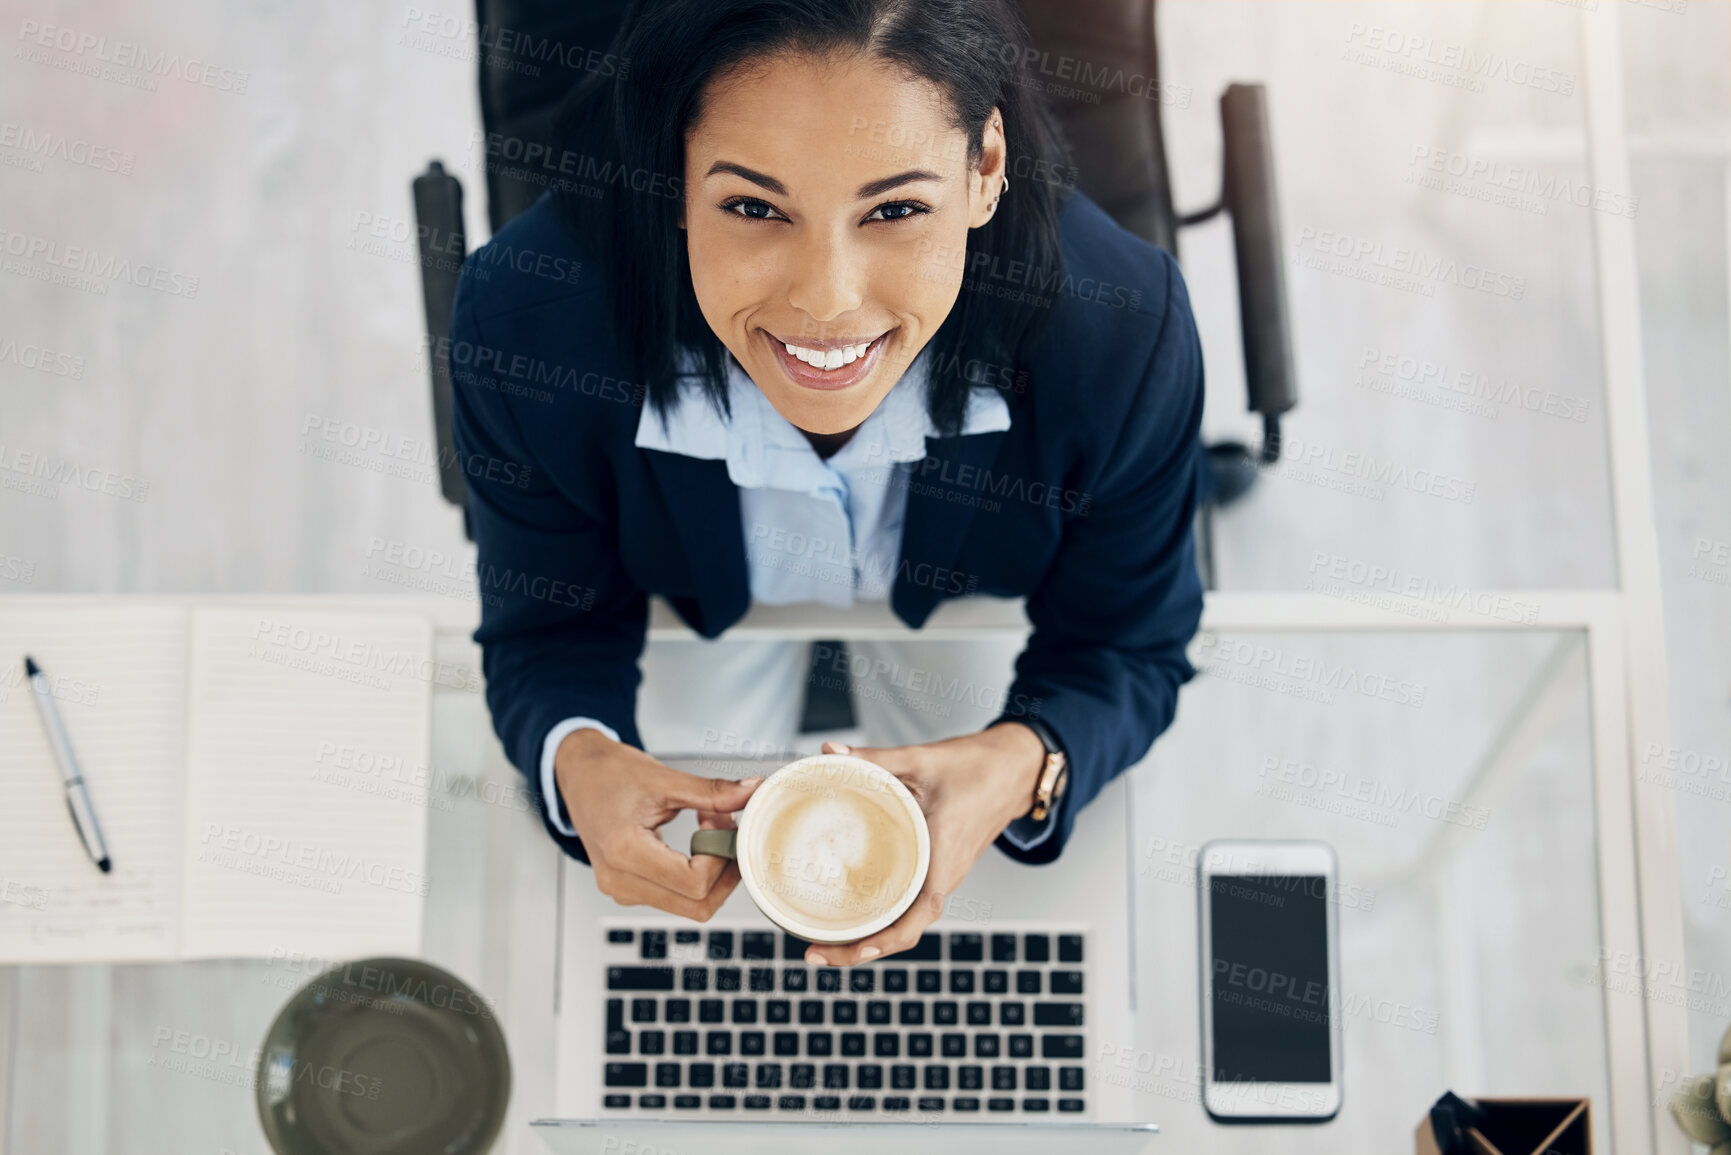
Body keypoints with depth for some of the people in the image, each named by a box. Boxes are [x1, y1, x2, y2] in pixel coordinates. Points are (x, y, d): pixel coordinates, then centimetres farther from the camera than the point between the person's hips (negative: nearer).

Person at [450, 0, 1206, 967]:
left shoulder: (1126, 337, -41)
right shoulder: (524, 323, -40)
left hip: (970, 621, 0)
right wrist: (578, 762, -47)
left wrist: (1020, 766, -48)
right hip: (701, 622, 0)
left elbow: (1128, 651, -23)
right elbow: (552, 632, -22)